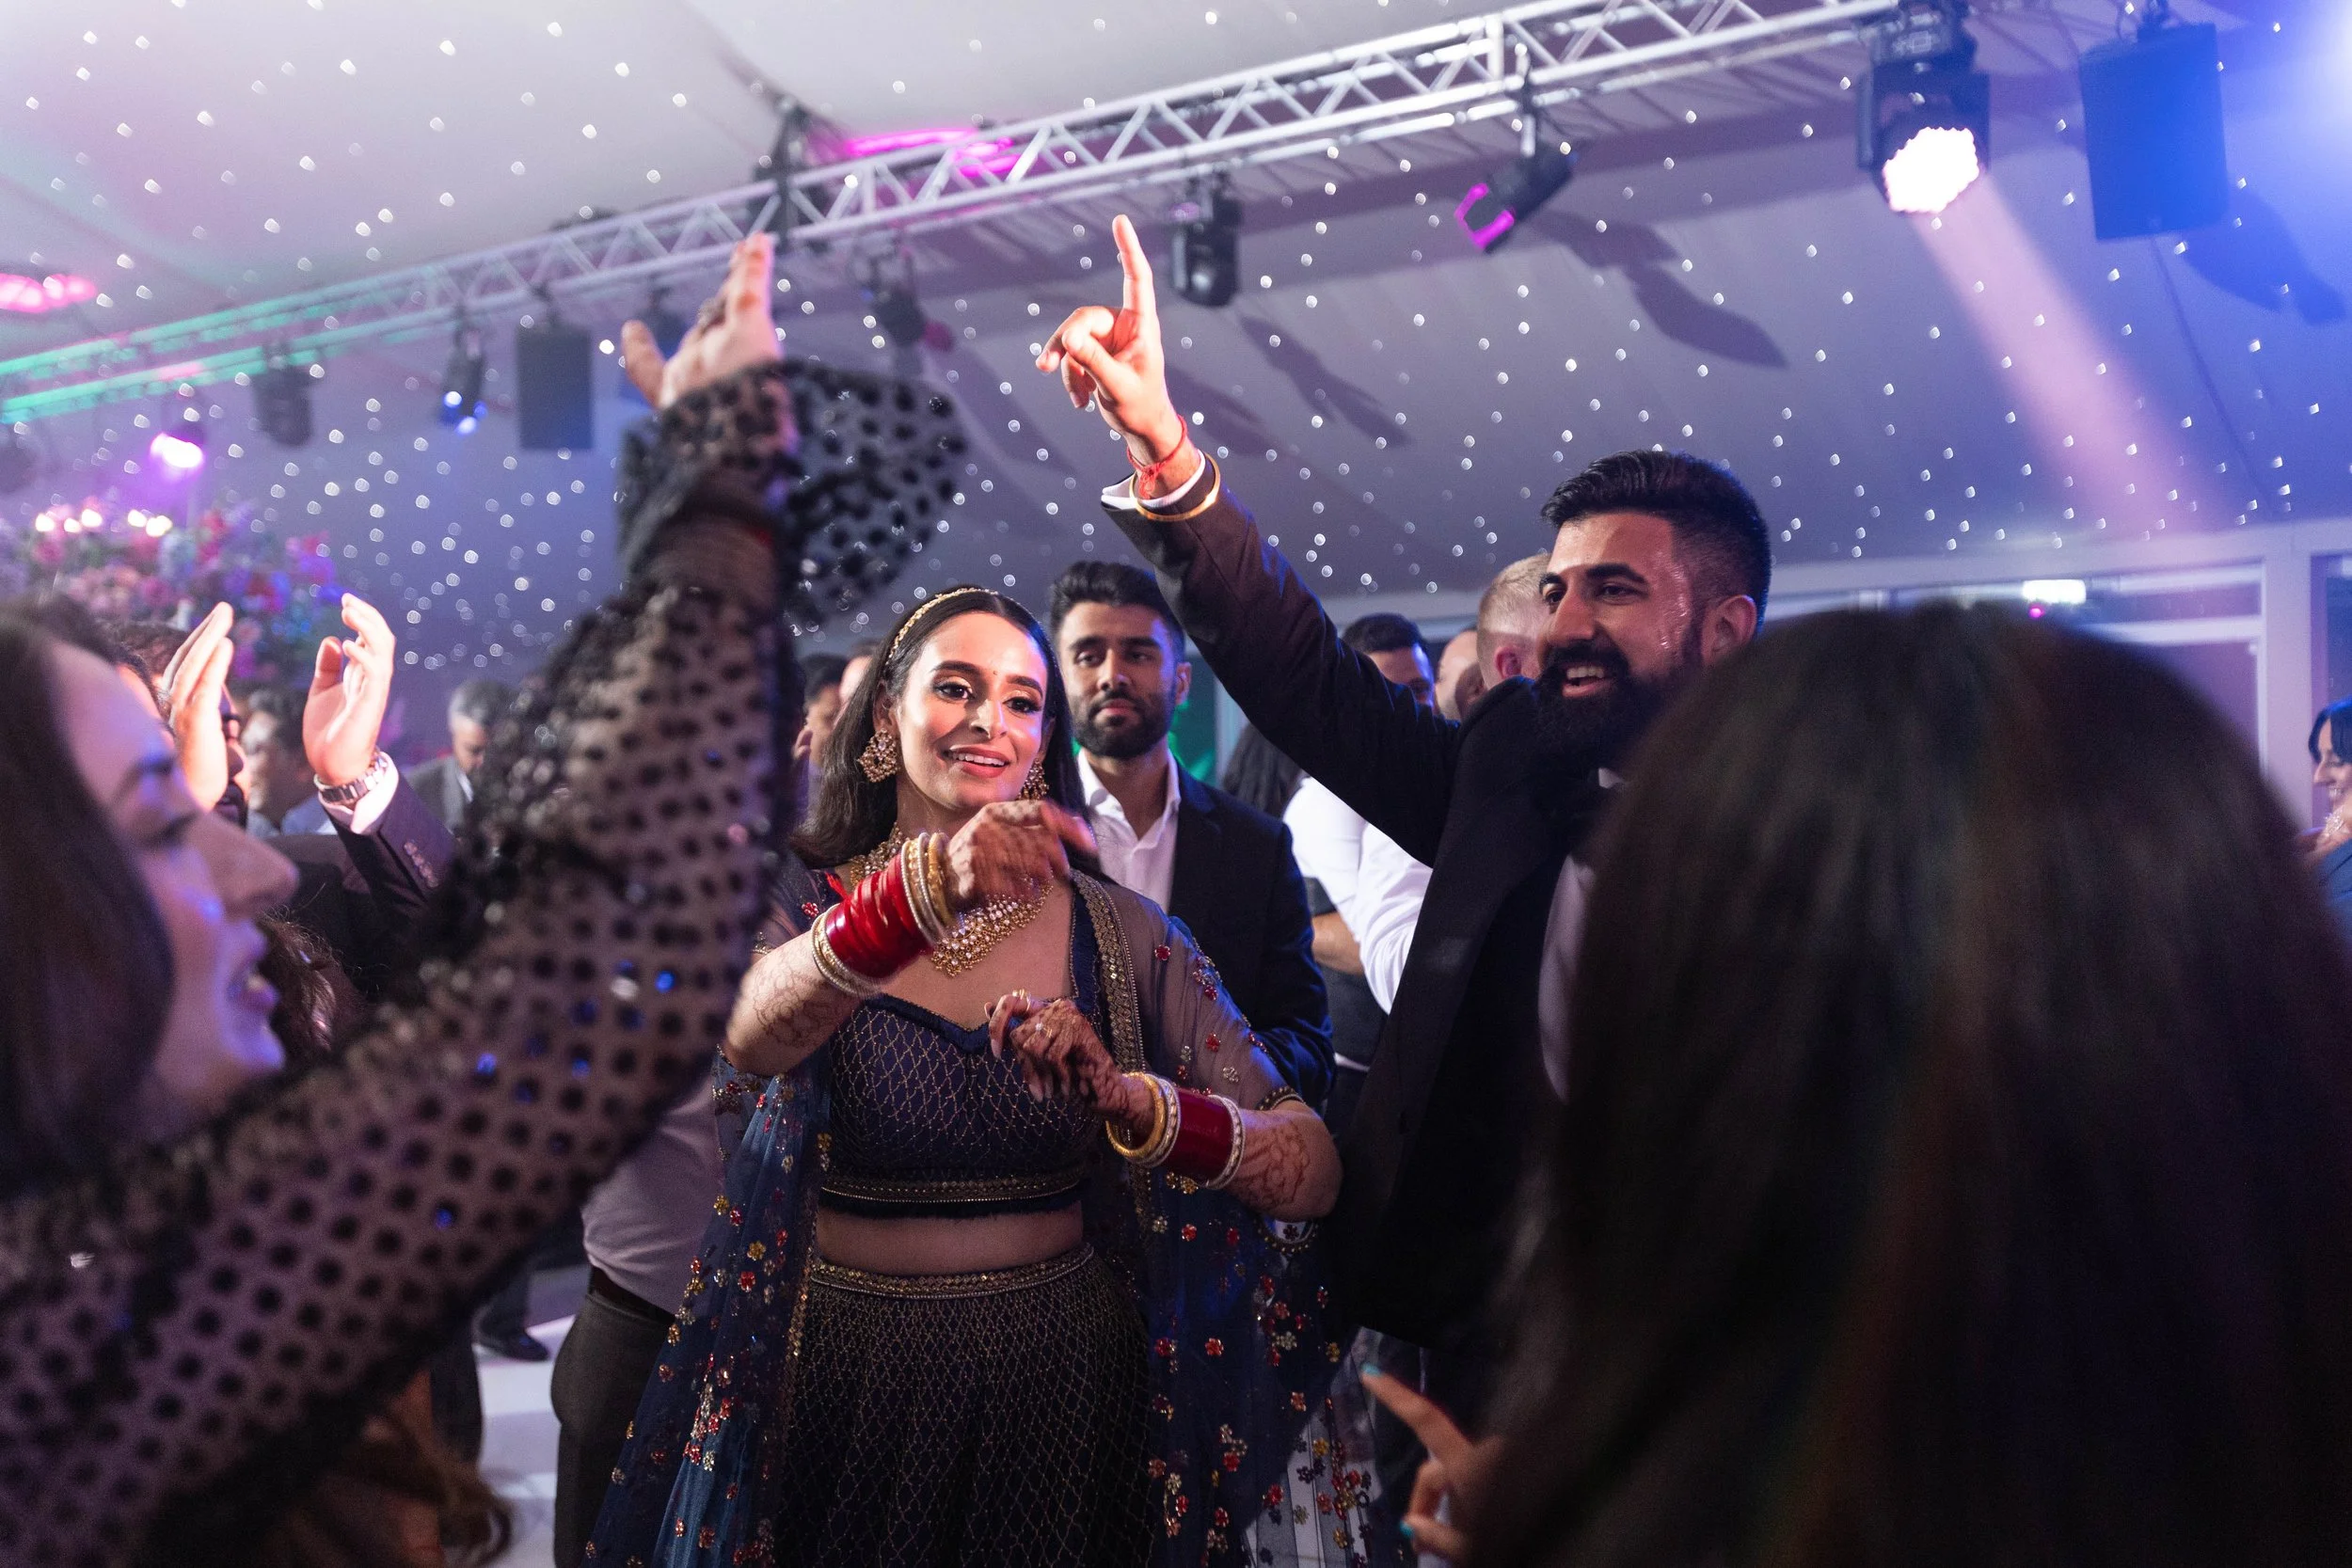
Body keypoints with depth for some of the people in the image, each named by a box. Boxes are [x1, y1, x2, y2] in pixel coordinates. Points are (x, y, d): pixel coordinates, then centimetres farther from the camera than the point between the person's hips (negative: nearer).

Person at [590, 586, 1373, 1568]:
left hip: (1067, 1386, 1)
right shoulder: (796, 909, -6)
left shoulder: (1120, 933, -4)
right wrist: (931, 887, -46)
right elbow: (748, 1036, -31)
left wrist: (1133, 1103, -29)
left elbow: (1312, 1173, -12)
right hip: (844, 1380, -1)